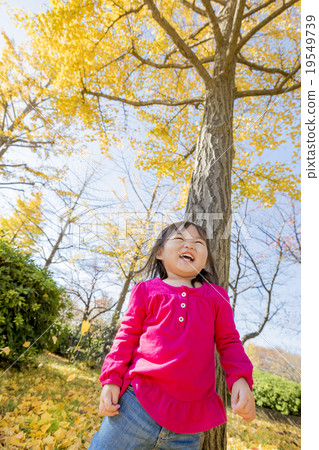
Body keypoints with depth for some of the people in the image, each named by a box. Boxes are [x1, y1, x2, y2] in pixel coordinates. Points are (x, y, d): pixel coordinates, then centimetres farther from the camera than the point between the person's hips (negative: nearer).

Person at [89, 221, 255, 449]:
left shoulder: (216, 296, 7)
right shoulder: (146, 290, 3)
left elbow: (229, 342, 8)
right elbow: (127, 337, 4)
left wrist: (241, 379, -7)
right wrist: (112, 379, -4)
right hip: (137, 404, -1)